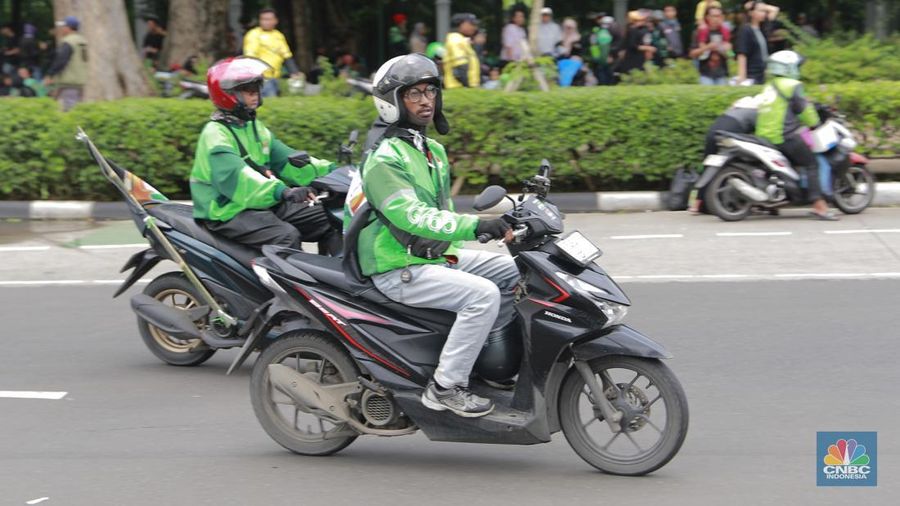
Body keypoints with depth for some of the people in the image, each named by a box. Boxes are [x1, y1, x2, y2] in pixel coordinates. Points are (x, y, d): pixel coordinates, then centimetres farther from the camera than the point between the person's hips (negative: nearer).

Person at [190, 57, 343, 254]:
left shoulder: (255, 128, 17)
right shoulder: (215, 134, -14)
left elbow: (283, 158, 13)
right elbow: (233, 175, -30)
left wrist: (328, 170, 0)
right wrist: (281, 191, -43)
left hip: (264, 205, 9)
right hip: (228, 211, -9)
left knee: (327, 219, 1)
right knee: (287, 236, -32)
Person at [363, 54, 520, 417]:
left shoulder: (433, 150, 14)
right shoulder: (384, 159, -18)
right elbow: (411, 216, -32)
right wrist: (473, 225, -43)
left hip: (437, 255, 10)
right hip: (399, 270, -10)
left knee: (516, 271, 7)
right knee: (482, 294, -27)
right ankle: (445, 386, -21)